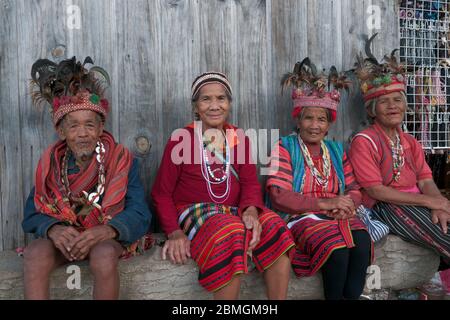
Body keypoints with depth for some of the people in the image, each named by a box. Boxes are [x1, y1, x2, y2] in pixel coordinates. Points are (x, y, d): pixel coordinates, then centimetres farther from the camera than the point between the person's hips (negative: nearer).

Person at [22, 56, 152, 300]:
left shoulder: (121, 160, -7)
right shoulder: (50, 163, 2)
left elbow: (140, 215, -15)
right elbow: (32, 215, -1)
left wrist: (106, 230, -35)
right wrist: (53, 230, -25)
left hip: (107, 237, -2)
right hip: (62, 237, 3)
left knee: (104, 256, -35)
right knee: (34, 255, -28)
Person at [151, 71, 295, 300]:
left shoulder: (239, 138, 13)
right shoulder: (181, 139, -1)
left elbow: (250, 182, 4)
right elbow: (162, 193, 0)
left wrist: (250, 210, -20)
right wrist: (174, 232, -16)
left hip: (234, 212, 4)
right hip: (195, 212, -4)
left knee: (274, 226, -25)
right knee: (230, 231, -36)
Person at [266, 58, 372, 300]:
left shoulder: (336, 150, 17)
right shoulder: (285, 147, 0)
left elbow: (355, 190, 13)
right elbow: (278, 198, -11)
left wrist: (347, 205, -12)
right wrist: (324, 203, -18)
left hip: (338, 217, 5)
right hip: (300, 218, -4)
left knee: (362, 242, -26)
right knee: (337, 247, -31)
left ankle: (352, 296, -10)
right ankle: (334, 296, -8)